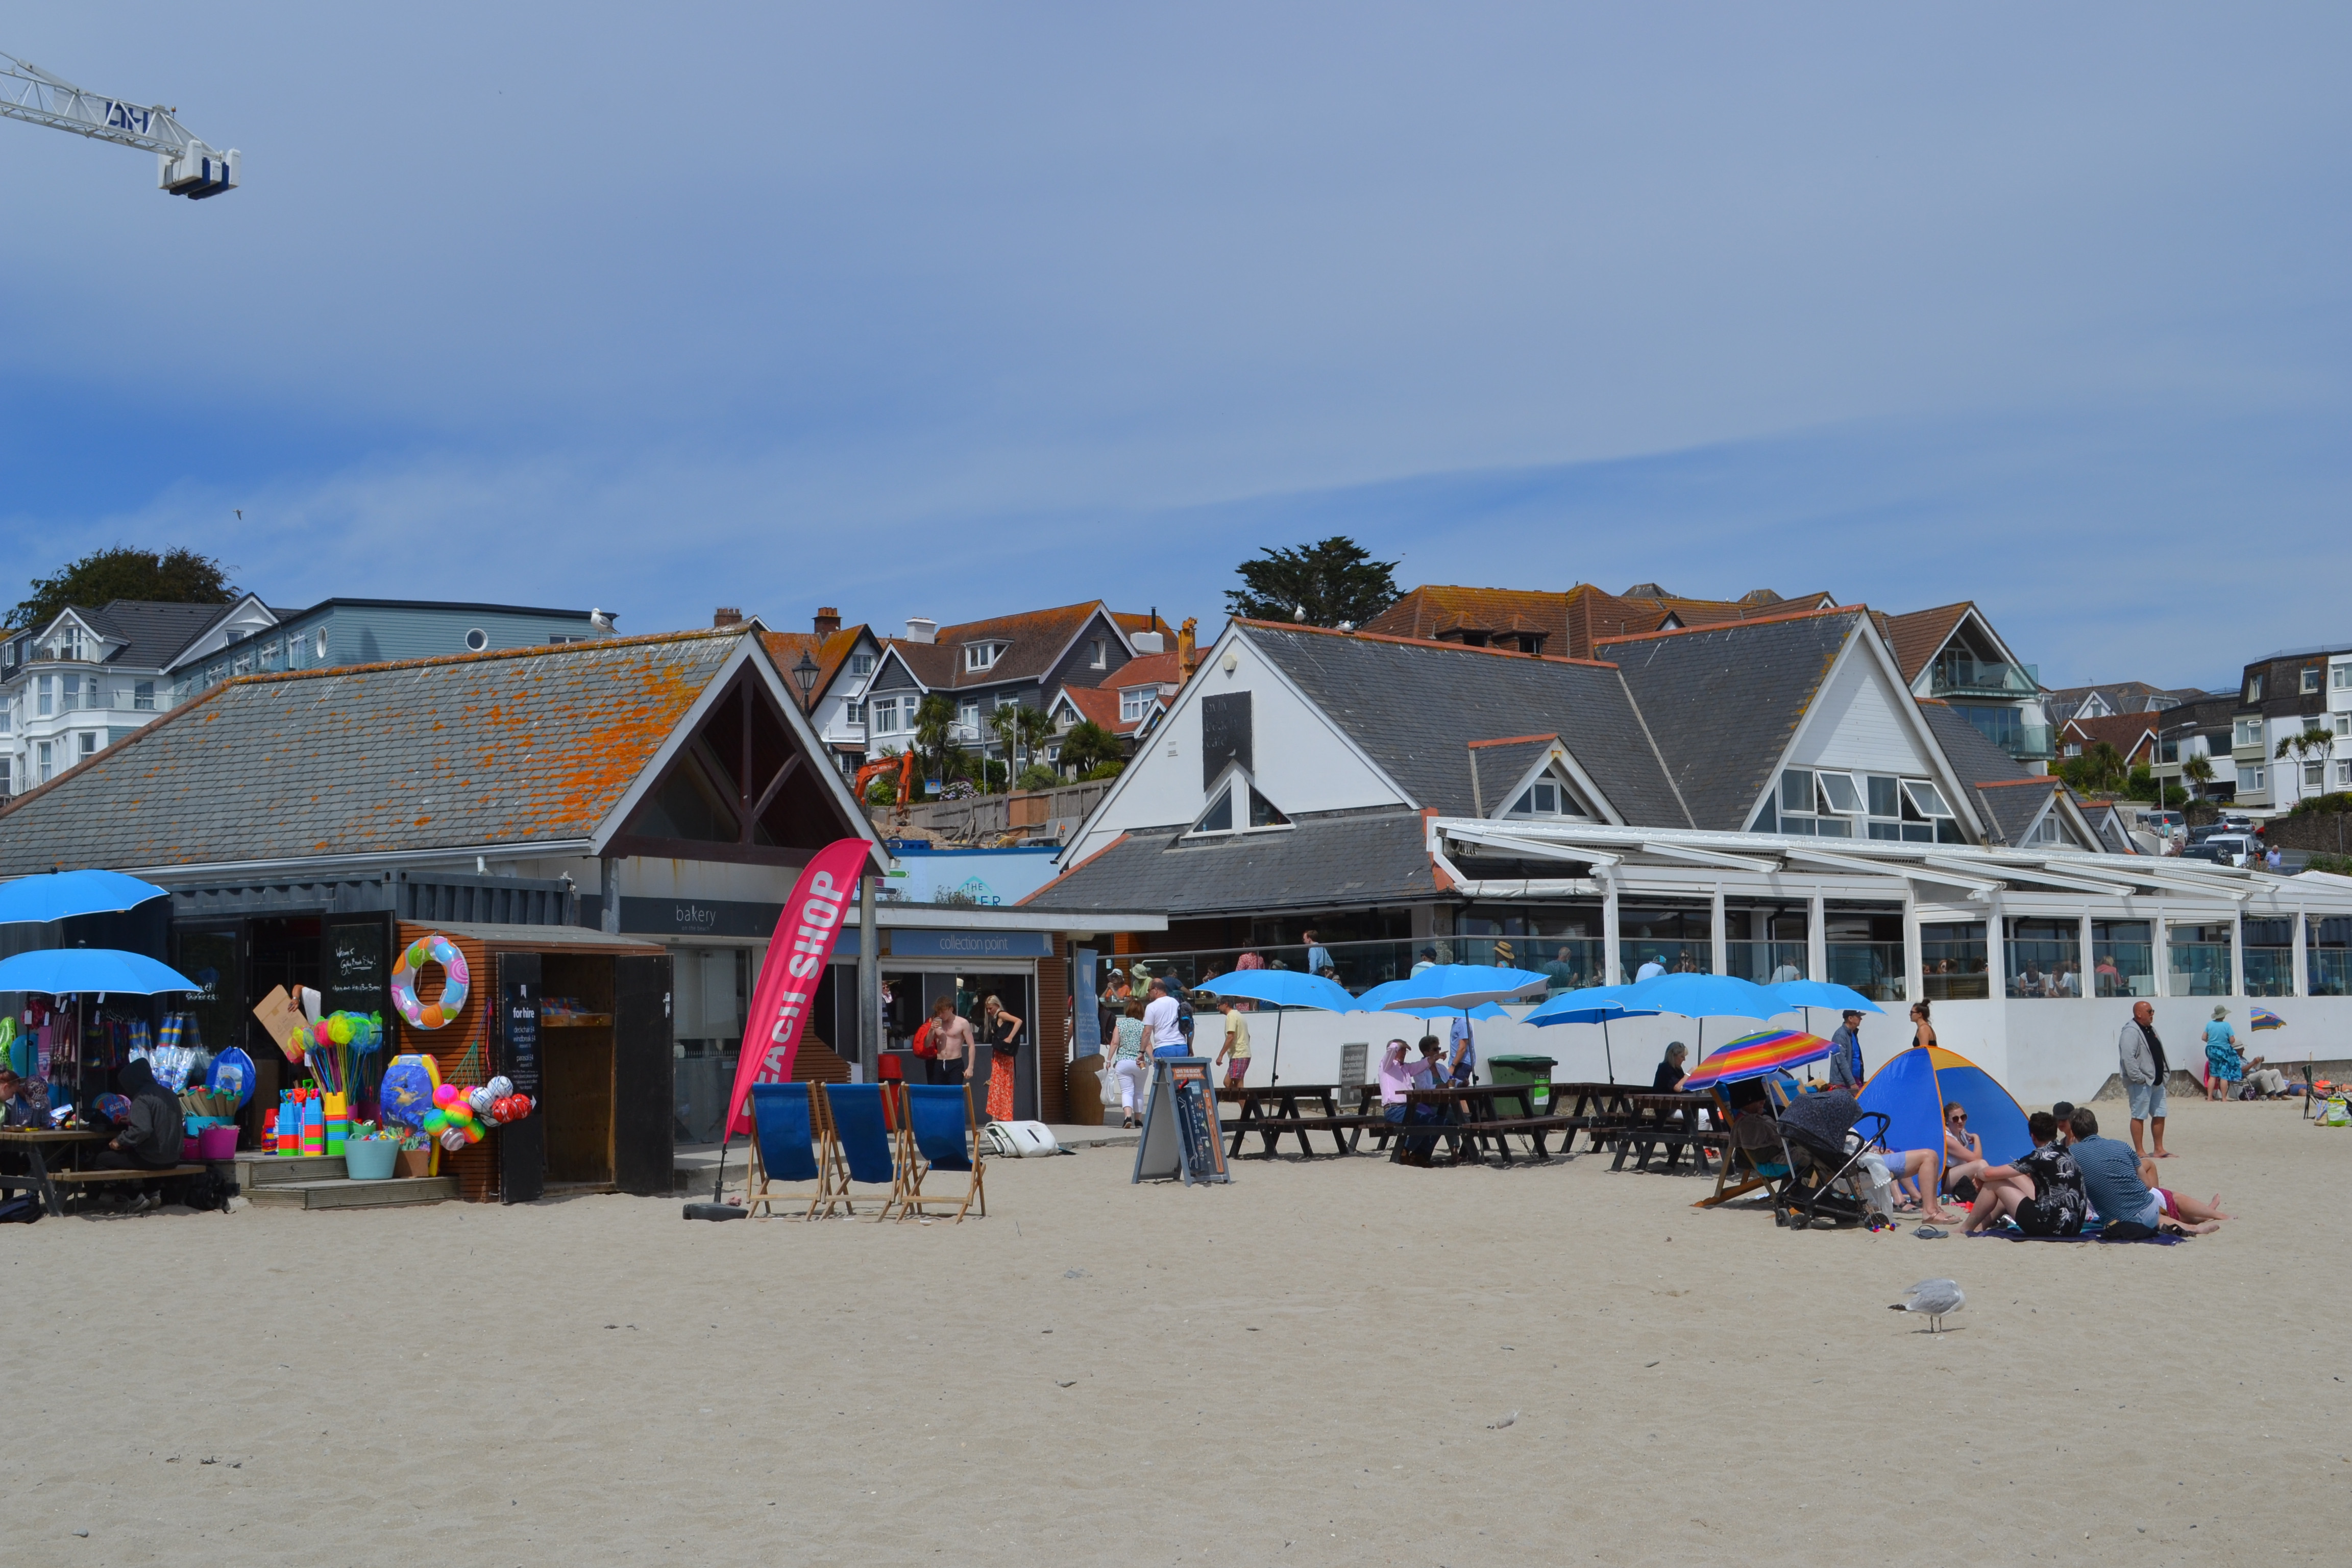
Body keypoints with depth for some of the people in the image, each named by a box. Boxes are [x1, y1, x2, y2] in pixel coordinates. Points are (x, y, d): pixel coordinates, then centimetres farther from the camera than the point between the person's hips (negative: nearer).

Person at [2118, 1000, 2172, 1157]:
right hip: (2141, 1083, -10)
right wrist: (2139, 1078, -25)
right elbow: (2128, 1058, -24)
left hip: (2156, 1081, 10)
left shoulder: (2150, 1030, 15)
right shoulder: (2131, 1032, -16)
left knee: (2159, 1115, 12)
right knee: (2139, 1116, -4)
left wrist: (2163, 1074, 15)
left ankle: (2159, 1150, 20)